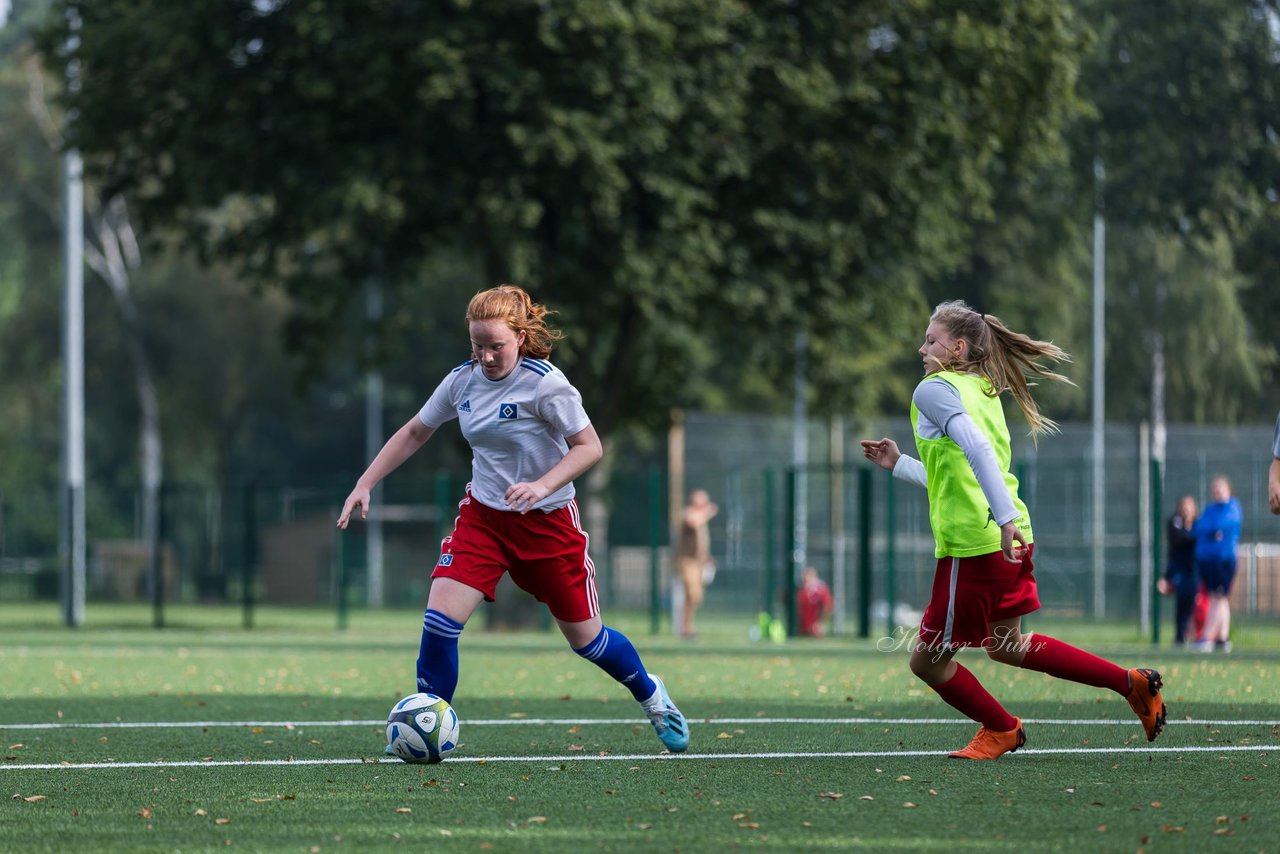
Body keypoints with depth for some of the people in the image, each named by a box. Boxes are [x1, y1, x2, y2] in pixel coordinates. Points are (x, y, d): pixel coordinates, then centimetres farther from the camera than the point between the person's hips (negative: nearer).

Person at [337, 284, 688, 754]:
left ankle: (651, 696, 38)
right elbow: (414, 432, 10)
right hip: (483, 516, 4)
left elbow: (589, 446, -17)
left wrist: (542, 486, -32)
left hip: (547, 521, -4)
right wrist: (365, 484, 4)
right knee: (440, 617, -17)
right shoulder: (462, 380, -3)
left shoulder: (543, 384, -18)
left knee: (584, 637, 9)